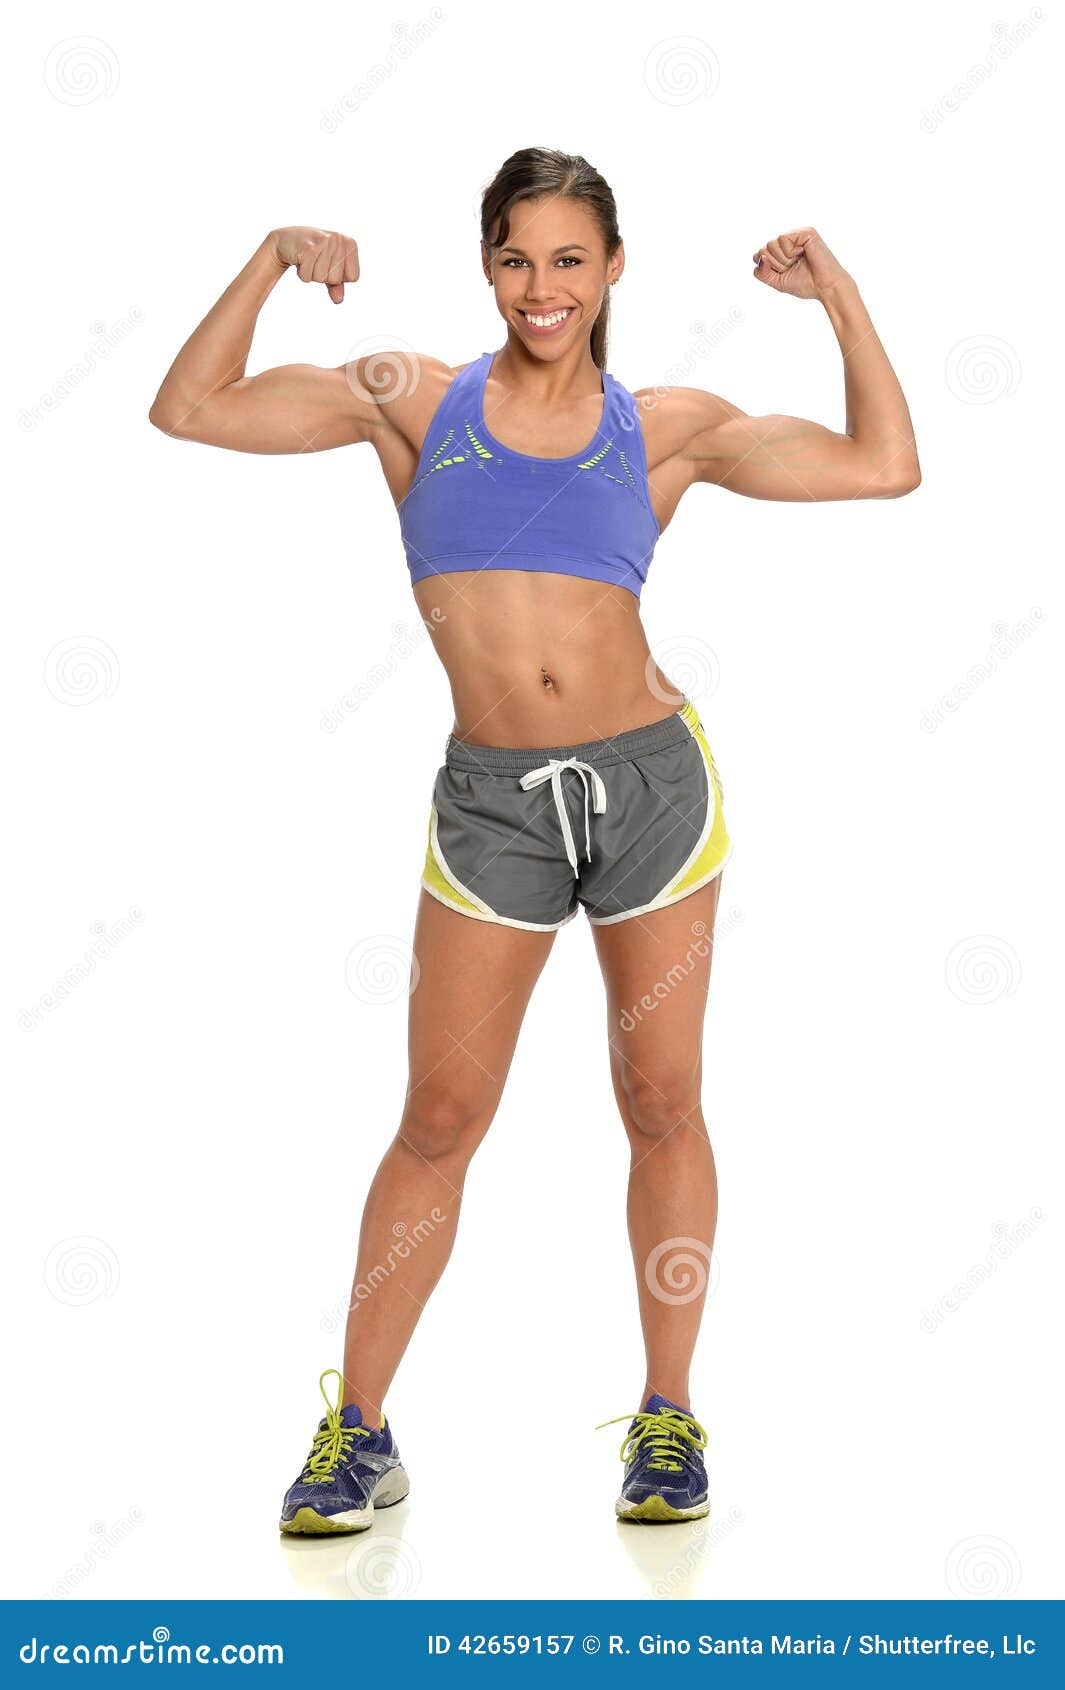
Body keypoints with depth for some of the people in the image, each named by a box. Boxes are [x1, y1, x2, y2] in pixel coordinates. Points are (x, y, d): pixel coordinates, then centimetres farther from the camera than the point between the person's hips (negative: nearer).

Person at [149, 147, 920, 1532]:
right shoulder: (416, 400, 4)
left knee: (662, 1104, 7)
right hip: (491, 797, 0)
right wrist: (271, 265, -7)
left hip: (650, 780, 1)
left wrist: (838, 291, 0)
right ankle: (357, 1431, 13)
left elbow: (883, 466, 3)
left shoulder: (667, 429, 4)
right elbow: (193, 410, 1)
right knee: (441, 1118, 2)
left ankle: (668, 1416, 20)